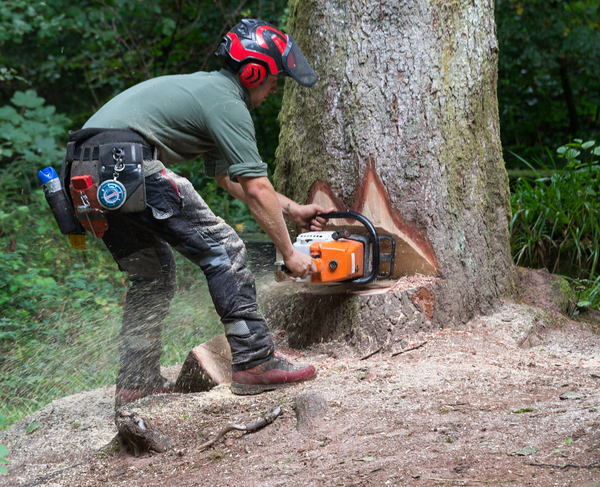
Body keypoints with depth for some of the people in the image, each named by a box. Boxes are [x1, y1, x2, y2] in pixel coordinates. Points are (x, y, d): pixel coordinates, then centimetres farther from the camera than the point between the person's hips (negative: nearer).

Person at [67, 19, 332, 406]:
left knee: (152, 275, 21)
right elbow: (257, 189, -4)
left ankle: (137, 383, 19)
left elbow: (227, 176, 38)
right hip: (124, 160, -10)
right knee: (223, 250, -4)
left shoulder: (206, 87, 29)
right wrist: (289, 253, 5)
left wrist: (292, 209, 40)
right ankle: (255, 363, -5)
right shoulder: (228, 104, -2)